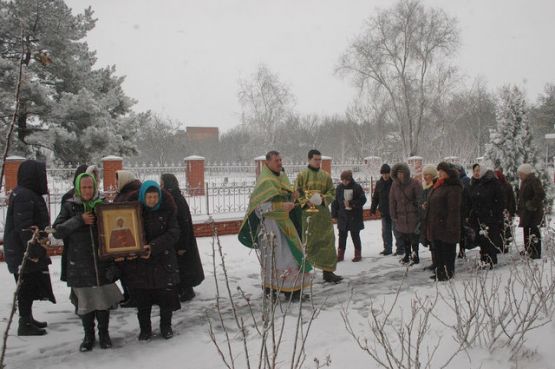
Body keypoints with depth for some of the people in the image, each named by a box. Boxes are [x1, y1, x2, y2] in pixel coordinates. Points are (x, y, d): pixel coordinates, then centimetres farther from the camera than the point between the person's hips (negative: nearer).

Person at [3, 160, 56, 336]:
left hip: (27, 251, 10)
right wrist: (34, 251, -22)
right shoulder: (24, 196, -19)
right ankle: (25, 324, 7)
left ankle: (27, 319, 29)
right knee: (27, 287, -2)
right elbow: (24, 227, -24)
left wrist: (37, 249, 22)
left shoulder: (30, 194, 14)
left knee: (30, 286, 18)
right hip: (24, 253, -10)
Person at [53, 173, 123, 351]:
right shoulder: (69, 207, 1)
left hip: (102, 262, 1)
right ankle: (88, 336, 25)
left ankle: (104, 333, 25)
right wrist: (79, 220, -16)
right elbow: (57, 231, -6)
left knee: (103, 298, 7)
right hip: (79, 263, -1)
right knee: (84, 301, 7)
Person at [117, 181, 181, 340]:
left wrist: (154, 247, -23)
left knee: (167, 294, 3)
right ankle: (145, 329, 25)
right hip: (137, 261, 0)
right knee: (141, 297, 7)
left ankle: (166, 326, 24)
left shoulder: (167, 208, -7)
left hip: (163, 260, 0)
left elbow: (173, 233, -11)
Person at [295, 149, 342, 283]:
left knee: (327, 241, 3)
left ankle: (328, 271, 10)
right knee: (308, 242, 0)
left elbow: (332, 192, 11)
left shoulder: (326, 176, 11)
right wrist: (305, 201, -16)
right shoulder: (302, 175, 1)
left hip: (323, 213, 4)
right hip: (307, 213, -4)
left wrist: (324, 199, -8)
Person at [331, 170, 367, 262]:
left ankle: (357, 254, 18)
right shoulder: (339, 188, 3)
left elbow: (363, 200, -8)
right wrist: (334, 215, 5)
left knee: (355, 236, 6)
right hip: (342, 216, 3)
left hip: (355, 217, -3)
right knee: (342, 236, 8)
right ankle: (340, 254, 17)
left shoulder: (357, 187, -8)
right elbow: (335, 202, 8)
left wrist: (351, 203, -19)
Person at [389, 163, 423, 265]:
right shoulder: (395, 185, 4)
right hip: (401, 216, 4)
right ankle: (407, 255, 29)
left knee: (414, 236, 1)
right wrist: (393, 216, 7)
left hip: (413, 215, -4)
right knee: (404, 237, 14)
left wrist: (420, 215, -13)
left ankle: (415, 255, 15)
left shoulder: (414, 183, -9)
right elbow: (392, 201, 9)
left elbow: (420, 199, -10)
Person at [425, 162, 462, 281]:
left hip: (445, 225, -9)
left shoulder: (453, 188, -15)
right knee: (438, 249, 16)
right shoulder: (437, 185, 14)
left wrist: (451, 226, -22)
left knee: (447, 249, 2)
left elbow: (453, 209, -19)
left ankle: (448, 272, 12)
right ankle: (439, 270, 27)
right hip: (435, 225, 9)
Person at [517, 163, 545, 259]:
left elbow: (541, 195, -25)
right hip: (526, 212, 10)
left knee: (533, 231, -8)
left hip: (533, 212, -10)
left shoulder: (534, 181, -13)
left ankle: (536, 253, -4)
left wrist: (532, 205, -22)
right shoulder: (525, 182, 16)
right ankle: (528, 250, 29)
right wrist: (519, 209, 16)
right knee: (526, 230, 17)